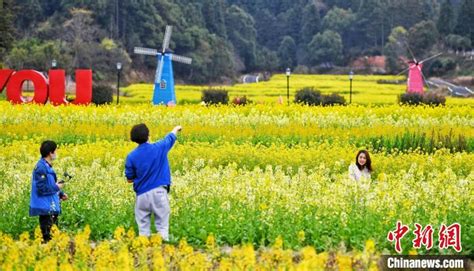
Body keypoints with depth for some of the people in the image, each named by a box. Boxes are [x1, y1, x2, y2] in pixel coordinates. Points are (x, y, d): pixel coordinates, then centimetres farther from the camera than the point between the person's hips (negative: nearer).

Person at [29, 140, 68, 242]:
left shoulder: (47, 166, 11)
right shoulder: (41, 168, -19)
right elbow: (42, 189, -23)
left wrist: (60, 194, 11)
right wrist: (57, 187, -12)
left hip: (51, 208, 10)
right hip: (45, 209, -10)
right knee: (48, 237, -8)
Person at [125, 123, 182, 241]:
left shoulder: (131, 156, -5)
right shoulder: (159, 148, -5)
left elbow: (130, 179, 2)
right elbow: (170, 137, 17)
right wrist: (176, 129, 39)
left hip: (142, 194, 1)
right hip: (159, 192, -1)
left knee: (143, 227, 7)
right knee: (162, 226, 0)